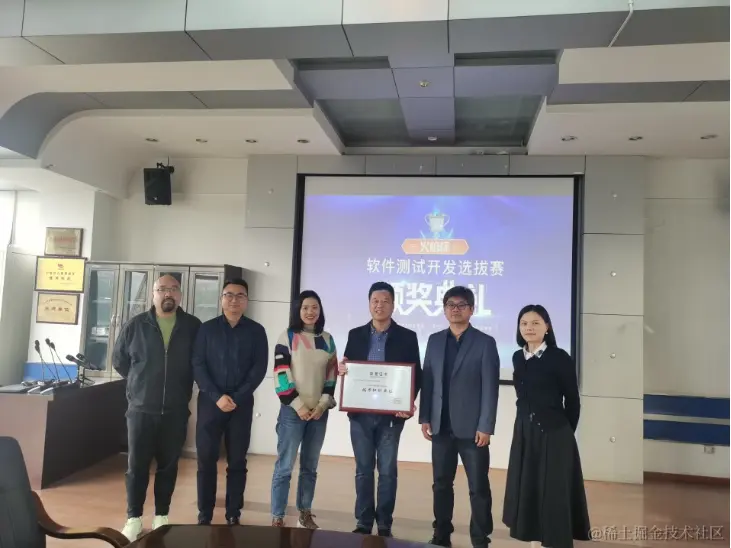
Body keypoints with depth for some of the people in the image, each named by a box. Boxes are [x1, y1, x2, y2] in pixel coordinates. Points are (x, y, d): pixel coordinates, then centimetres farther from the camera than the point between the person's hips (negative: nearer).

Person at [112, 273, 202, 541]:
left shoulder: (193, 327, -1)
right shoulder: (135, 325, 0)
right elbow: (118, 359, 10)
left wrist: (181, 384, 7)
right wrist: (139, 382, 11)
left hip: (176, 411, 0)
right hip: (140, 408, 0)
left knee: (168, 465, 10)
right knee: (137, 465, 6)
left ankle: (161, 517, 24)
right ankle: (134, 519, 19)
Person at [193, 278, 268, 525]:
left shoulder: (256, 331, 3)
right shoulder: (207, 328, 4)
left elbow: (259, 368, -2)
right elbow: (198, 365, -2)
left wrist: (237, 398, -12)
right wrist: (216, 396, -13)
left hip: (242, 404, 0)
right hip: (210, 402, 0)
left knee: (237, 461, 5)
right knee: (206, 459, 3)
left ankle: (233, 515, 16)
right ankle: (204, 514, 15)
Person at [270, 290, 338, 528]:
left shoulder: (327, 339, 10)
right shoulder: (287, 337, -1)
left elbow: (332, 375, 9)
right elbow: (281, 374, -7)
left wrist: (323, 405, -3)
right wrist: (298, 405, -12)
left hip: (319, 412, 4)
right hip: (293, 410, -3)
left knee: (310, 466, 11)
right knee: (285, 465, -3)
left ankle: (305, 514, 21)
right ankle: (277, 517, 5)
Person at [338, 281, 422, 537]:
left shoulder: (407, 337, 1)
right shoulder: (356, 335, 7)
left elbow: (416, 375, 1)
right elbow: (347, 368, 10)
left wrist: (409, 403, -13)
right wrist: (341, 369, -13)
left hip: (391, 414, -2)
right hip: (360, 413, 2)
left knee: (387, 470, 5)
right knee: (363, 469, 9)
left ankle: (384, 524, 17)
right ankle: (363, 523, 21)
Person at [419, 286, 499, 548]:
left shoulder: (485, 342, -3)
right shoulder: (435, 340, 9)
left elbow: (490, 388, -7)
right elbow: (427, 381, 9)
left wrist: (485, 427, -12)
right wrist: (425, 417, 3)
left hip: (472, 428, -4)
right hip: (441, 426, 4)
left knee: (478, 487, 4)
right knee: (441, 484, 12)